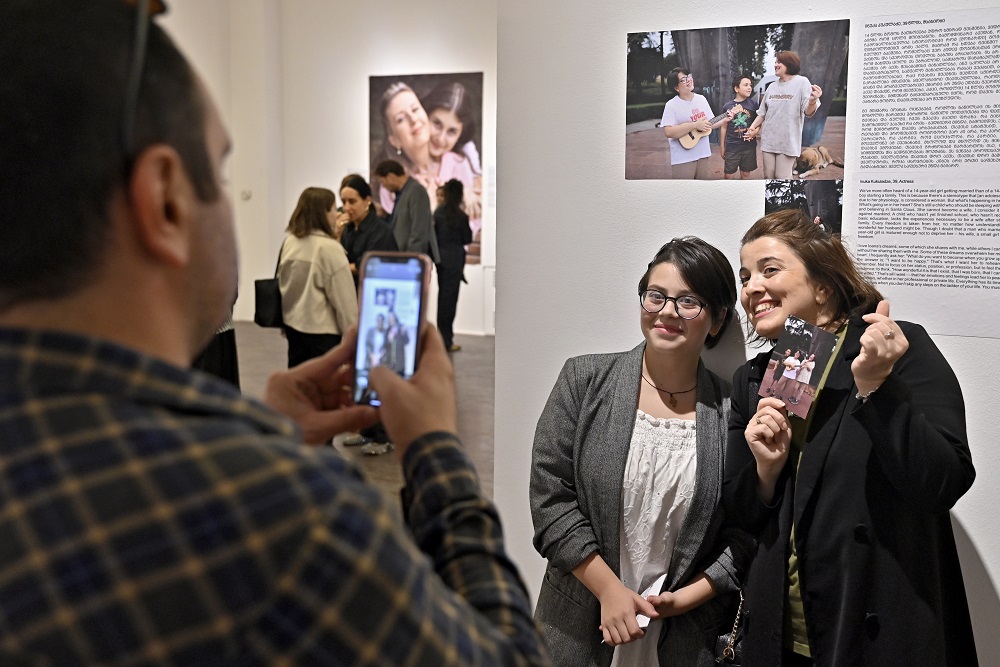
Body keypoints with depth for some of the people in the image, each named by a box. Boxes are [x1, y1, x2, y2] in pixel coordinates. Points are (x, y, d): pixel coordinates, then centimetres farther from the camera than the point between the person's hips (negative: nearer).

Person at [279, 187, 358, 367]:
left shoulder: (289, 242, 1)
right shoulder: (329, 248, -16)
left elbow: (283, 284, 10)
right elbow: (344, 298, -14)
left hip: (293, 325, 7)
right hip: (322, 330, -6)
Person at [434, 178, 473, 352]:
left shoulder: (438, 212, 0)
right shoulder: (461, 216, -15)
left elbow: (435, 233, 7)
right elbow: (468, 239, -5)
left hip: (440, 257, 6)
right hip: (454, 259, -6)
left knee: (443, 295, 15)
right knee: (450, 298, -1)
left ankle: (443, 335, 24)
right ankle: (446, 340, 3)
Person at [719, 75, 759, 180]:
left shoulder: (753, 104, 0)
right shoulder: (727, 106, -1)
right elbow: (724, 127, 6)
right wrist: (722, 146, 7)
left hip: (749, 146, 1)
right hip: (732, 147, -1)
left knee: (745, 174, 11)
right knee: (728, 175, 2)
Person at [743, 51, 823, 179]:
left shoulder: (802, 82, -6)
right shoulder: (772, 87, 11)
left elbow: (808, 112, -16)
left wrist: (812, 101, -38)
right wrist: (752, 128, 6)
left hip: (788, 141, -5)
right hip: (768, 140, 5)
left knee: (782, 178, -4)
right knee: (768, 176, 10)